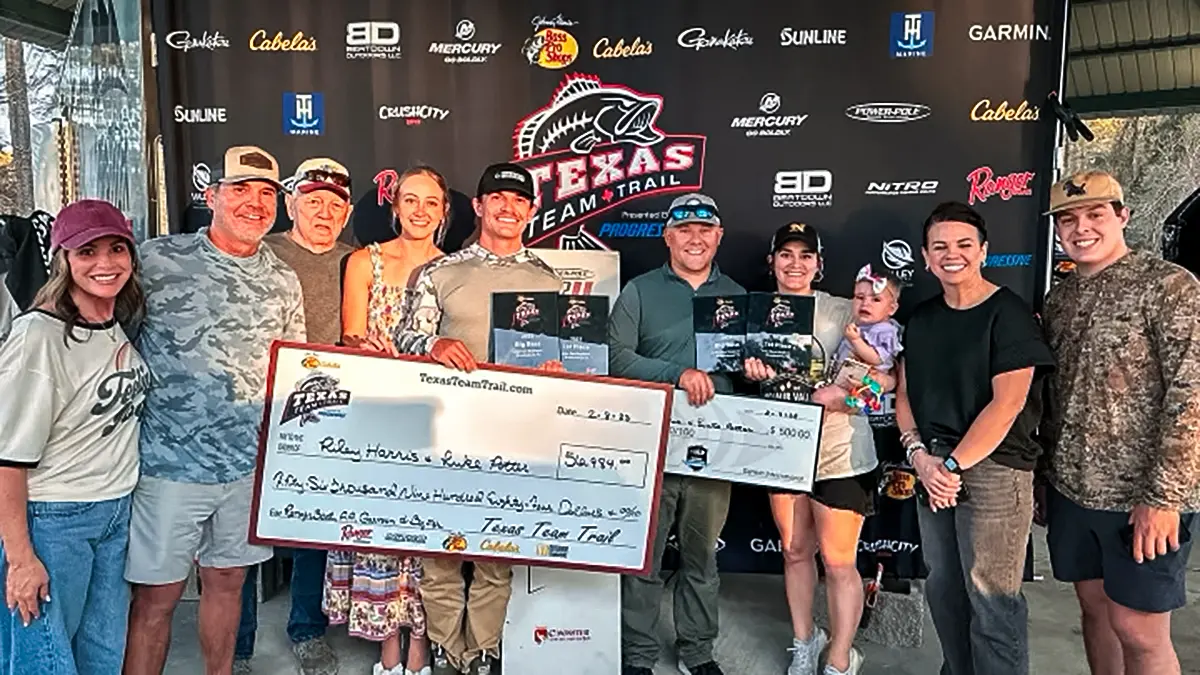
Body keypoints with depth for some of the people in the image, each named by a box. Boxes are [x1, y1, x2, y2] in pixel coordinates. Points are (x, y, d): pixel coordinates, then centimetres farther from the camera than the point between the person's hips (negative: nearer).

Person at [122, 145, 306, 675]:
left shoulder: (283, 280, 6)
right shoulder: (158, 260, -7)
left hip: (251, 463, 4)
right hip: (170, 461, -4)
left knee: (227, 581, 18)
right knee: (156, 597, 7)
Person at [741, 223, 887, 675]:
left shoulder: (842, 312, -9)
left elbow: (892, 377, -12)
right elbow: (746, 380, 12)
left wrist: (845, 391, -28)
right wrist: (751, 370, -10)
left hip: (840, 454, -4)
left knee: (837, 562, 3)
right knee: (794, 551, 18)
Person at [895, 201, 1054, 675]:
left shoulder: (1009, 314, -8)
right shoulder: (921, 318, 12)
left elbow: (1007, 403, -15)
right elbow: (905, 394, 12)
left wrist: (953, 464, -13)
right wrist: (920, 455, -4)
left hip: (993, 470, -6)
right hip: (934, 470, 6)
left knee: (991, 599, -2)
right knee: (943, 589, 15)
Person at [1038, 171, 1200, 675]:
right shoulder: (1060, 298, 9)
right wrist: (1045, 476, 12)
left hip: (1142, 498, -6)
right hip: (1070, 490, 6)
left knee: (1138, 630, 1)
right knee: (1095, 607, 16)